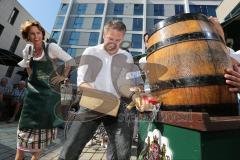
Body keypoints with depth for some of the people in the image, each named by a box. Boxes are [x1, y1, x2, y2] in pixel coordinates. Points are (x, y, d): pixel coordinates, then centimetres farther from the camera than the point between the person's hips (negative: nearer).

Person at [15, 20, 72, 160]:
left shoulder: (51, 47, -9)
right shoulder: (27, 50, 5)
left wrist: (63, 76, -8)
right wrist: (31, 76, 8)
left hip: (49, 93, -3)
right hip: (33, 92, 3)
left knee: (44, 126, 8)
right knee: (27, 126, 8)